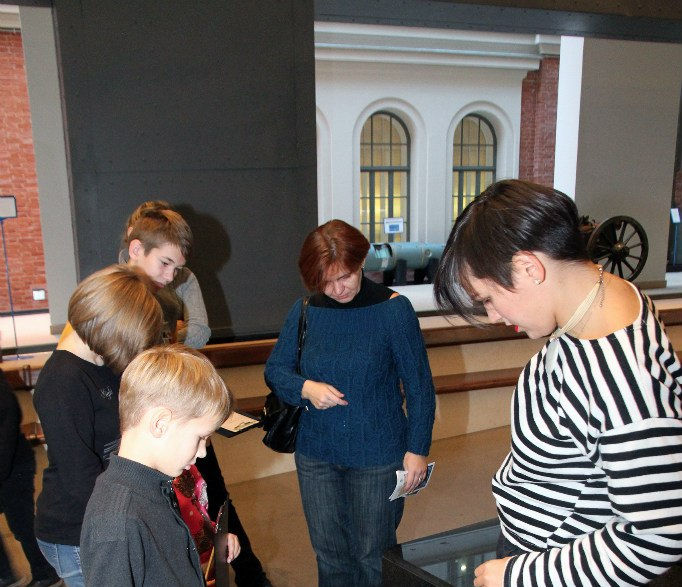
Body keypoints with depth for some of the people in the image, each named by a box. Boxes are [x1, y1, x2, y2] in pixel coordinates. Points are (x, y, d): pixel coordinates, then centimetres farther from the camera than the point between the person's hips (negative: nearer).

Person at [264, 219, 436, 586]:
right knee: (329, 552, 18)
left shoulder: (393, 309, -11)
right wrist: (306, 388, -15)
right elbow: (274, 370, 5)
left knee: (372, 554, 13)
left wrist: (417, 449, -8)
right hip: (315, 455, 3)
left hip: (378, 456, -3)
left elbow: (419, 386, -7)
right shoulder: (305, 311, -3)